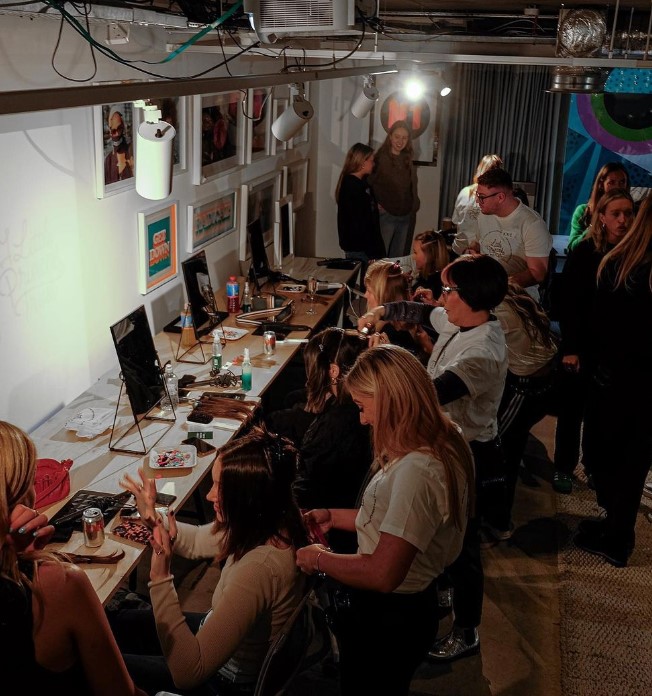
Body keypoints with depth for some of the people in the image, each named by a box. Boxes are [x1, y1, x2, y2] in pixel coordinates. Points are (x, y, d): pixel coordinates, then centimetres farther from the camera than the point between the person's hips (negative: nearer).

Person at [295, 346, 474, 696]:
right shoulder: (442, 444, -2)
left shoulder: (416, 471, -33)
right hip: (410, 603, 9)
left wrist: (318, 559, -19)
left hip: (388, 618, -9)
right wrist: (334, 517, 5)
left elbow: (382, 573, -34)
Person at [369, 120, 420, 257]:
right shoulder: (380, 158, -10)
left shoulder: (407, 159, 10)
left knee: (398, 256, 14)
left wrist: (414, 205, 10)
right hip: (386, 215, -6)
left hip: (406, 216, 6)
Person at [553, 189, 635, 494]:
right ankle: (563, 467, 21)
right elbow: (568, 304, -8)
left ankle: (595, 466, 29)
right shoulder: (584, 252, -8)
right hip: (583, 345, -2)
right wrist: (570, 347, -12)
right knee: (572, 409, 8)